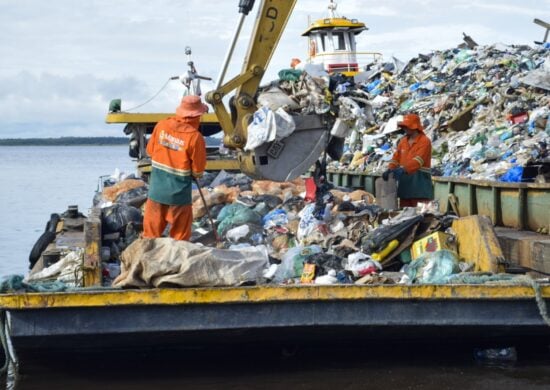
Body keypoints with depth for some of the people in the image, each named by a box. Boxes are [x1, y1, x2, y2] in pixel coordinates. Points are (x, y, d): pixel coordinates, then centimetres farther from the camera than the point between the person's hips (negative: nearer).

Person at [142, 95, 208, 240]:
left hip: (156, 190, 4)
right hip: (179, 195, -4)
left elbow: (150, 151, 9)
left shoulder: (161, 126, -4)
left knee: (151, 235, 13)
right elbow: (198, 172, -10)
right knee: (179, 237, 10)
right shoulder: (195, 137, -18)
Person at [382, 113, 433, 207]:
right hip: (405, 179, 7)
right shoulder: (403, 141, 15)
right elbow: (396, 157, 9)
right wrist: (390, 169, -9)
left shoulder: (425, 141, -8)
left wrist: (403, 169, -33)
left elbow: (418, 160, -21)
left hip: (419, 180, -7)